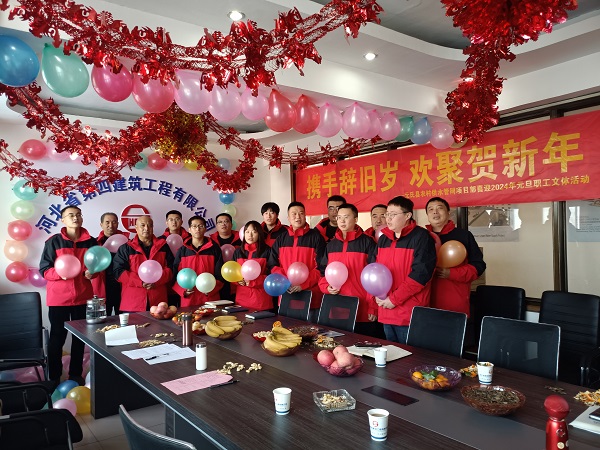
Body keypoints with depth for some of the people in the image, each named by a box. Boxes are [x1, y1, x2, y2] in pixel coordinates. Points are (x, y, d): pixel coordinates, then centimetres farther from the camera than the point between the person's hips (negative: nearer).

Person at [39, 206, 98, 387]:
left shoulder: (91, 242, 4)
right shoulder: (53, 241, -5)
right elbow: (44, 270, -6)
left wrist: (92, 273, -9)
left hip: (83, 296, 3)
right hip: (59, 297, -3)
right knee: (57, 337, 6)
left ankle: (76, 374, 26)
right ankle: (54, 377, 20)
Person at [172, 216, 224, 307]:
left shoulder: (214, 248, 4)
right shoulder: (182, 250, 7)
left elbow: (219, 274, 3)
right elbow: (175, 275, 5)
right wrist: (184, 290, -9)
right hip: (188, 299, 1)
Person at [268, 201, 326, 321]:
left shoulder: (316, 237, -1)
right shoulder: (281, 239, 11)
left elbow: (321, 267, -6)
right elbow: (273, 265, 9)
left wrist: (303, 284, -17)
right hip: (286, 296, 4)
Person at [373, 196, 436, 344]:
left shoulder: (421, 237, -9)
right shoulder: (383, 239, 12)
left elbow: (421, 273, -18)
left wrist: (394, 299, -17)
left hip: (410, 315, -6)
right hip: (386, 313, 7)